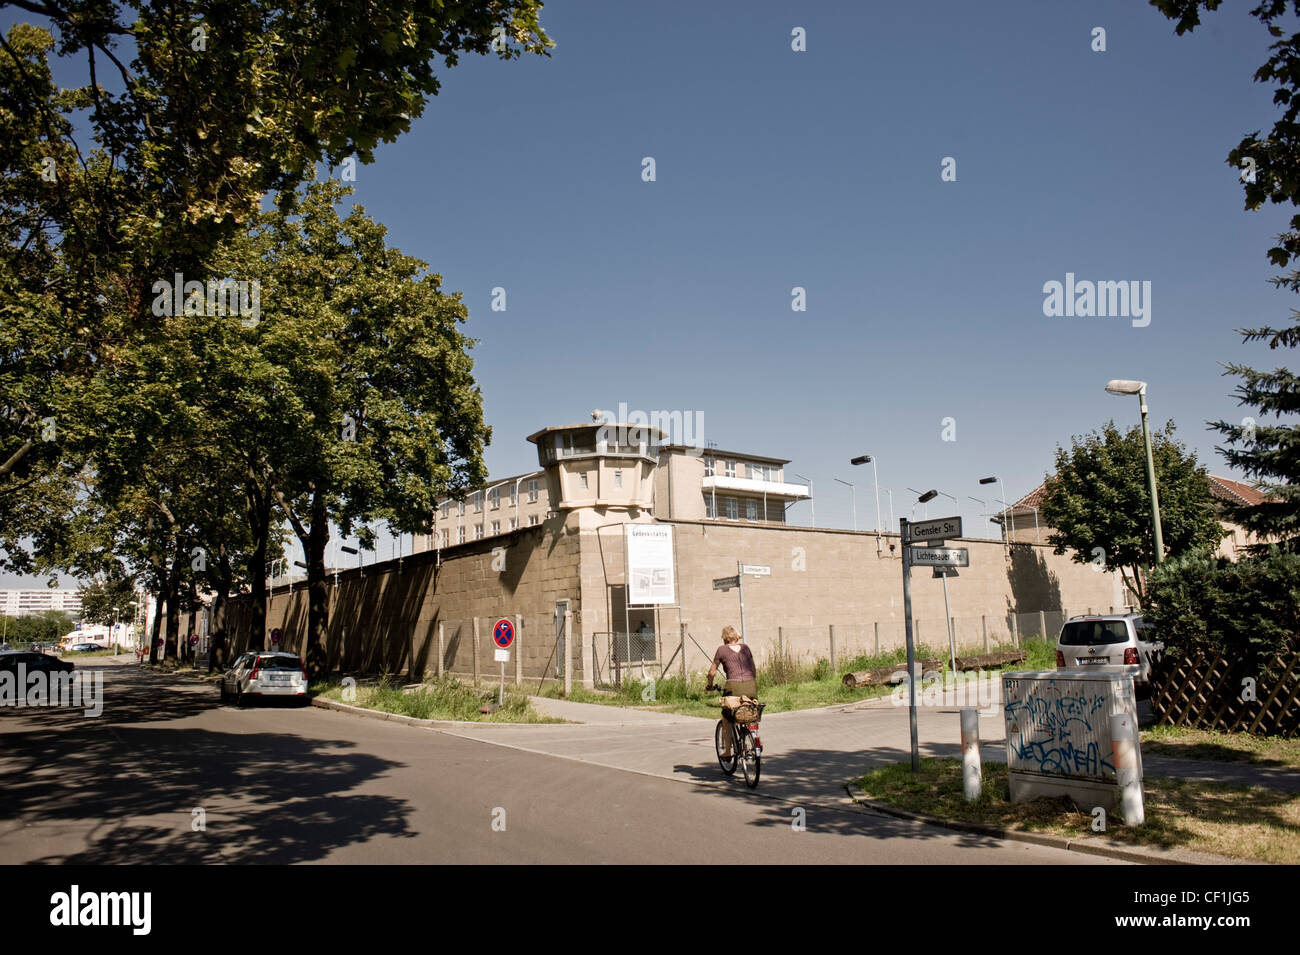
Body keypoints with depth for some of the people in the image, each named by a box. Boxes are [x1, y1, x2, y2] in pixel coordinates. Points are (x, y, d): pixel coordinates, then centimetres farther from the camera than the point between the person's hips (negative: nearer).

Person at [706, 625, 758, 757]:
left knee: (727, 718, 15)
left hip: (734, 687, -3)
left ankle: (727, 751, 11)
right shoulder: (745, 647, 17)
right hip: (751, 686, 3)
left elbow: (712, 671, 10)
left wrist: (710, 685, 26)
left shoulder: (722, 649, 7)